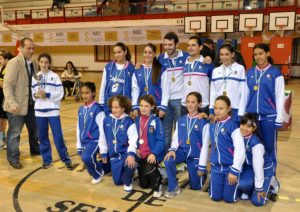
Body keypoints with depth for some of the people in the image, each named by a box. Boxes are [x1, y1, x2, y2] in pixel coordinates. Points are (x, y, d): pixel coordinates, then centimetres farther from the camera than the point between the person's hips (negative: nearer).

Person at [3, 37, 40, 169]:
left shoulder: (33, 64, 8)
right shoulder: (14, 63, -14)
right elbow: (7, 85, -18)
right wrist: (12, 103, -26)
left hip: (31, 104, 7)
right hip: (17, 106, -7)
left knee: (35, 130, 21)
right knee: (14, 133, 5)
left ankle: (35, 150, 42)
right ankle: (13, 158, 19)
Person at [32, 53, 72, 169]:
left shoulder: (55, 76, -2)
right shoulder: (35, 77, 7)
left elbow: (60, 93, -6)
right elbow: (32, 92, 9)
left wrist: (47, 95, -17)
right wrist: (36, 95, -12)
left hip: (53, 110, -3)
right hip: (39, 110, 3)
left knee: (58, 137, -2)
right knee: (42, 137, 9)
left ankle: (66, 159, 11)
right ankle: (47, 160, 23)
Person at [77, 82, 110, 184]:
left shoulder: (97, 108, -14)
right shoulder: (81, 109, 7)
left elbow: (102, 130, -14)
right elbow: (79, 129, 14)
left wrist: (103, 151, -14)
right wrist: (79, 146, 14)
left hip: (95, 140, -7)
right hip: (84, 141, 7)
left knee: (86, 157, -30)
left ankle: (98, 173, -2)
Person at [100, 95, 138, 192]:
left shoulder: (129, 122, -12)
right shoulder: (107, 120, 0)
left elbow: (133, 139, -19)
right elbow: (103, 138, 9)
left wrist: (131, 154, -32)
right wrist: (104, 153, 12)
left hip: (126, 152, -4)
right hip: (114, 155, 4)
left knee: (130, 163, -38)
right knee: (117, 181, 9)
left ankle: (127, 182, -6)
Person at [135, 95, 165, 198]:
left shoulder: (156, 121, -10)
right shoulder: (137, 120, 3)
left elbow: (160, 140, -14)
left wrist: (154, 153, -25)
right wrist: (136, 149, -7)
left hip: (153, 154, -5)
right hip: (141, 154, 5)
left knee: (149, 170, -35)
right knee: (143, 184, 10)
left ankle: (157, 186, -3)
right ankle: (156, 175, 43)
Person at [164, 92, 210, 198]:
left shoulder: (204, 123, -11)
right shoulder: (180, 120, 3)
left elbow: (205, 145, -10)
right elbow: (175, 138, 3)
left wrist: (202, 166, -10)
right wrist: (172, 150, -19)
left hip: (195, 155, -3)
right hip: (182, 151, 3)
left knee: (195, 186, 7)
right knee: (168, 160, -30)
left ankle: (202, 173, 40)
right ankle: (173, 188, -11)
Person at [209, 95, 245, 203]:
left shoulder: (233, 125, -16)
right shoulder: (212, 125, 4)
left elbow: (240, 150, -19)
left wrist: (234, 170, -19)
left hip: (230, 166, -5)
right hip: (216, 166, 5)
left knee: (229, 198, 2)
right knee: (215, 197, 6)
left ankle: (239, 184, 31)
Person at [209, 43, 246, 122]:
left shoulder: (240, 69, -3)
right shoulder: (215, 71, 10)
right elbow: (213, 92, 11)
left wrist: (241, 112, -7)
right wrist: (211, 111, 7)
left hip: (235, 110, -3)